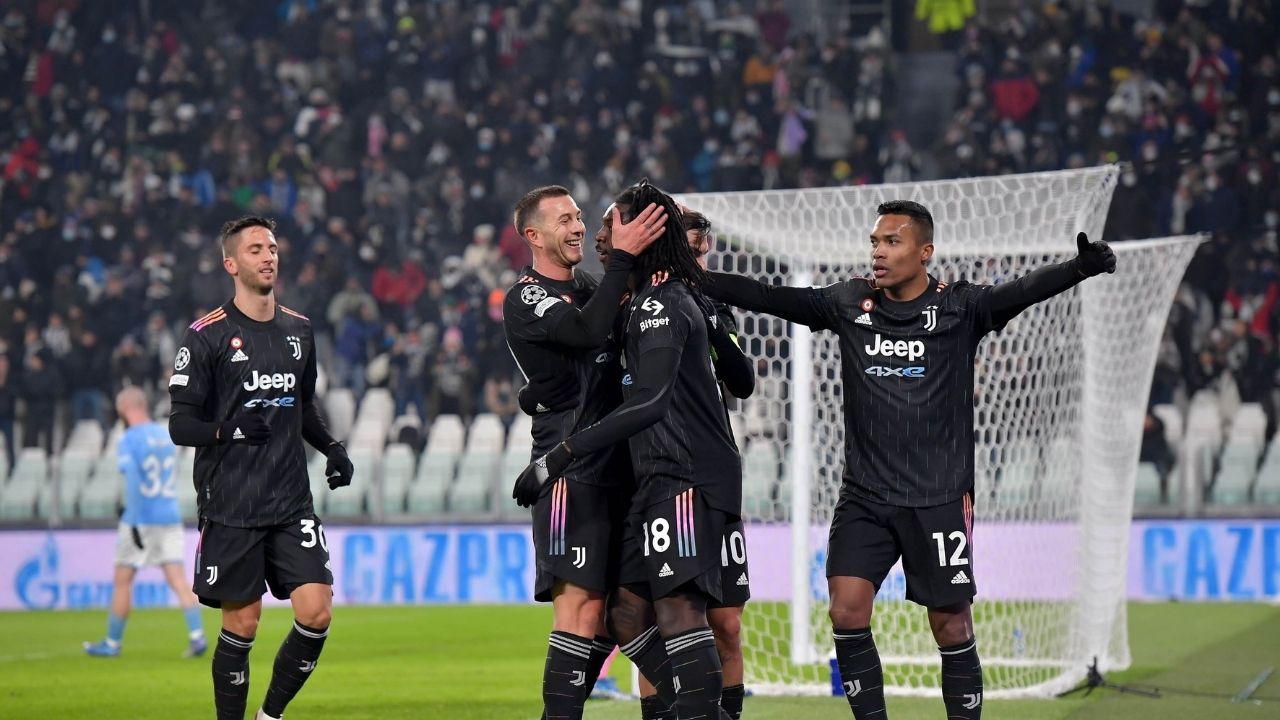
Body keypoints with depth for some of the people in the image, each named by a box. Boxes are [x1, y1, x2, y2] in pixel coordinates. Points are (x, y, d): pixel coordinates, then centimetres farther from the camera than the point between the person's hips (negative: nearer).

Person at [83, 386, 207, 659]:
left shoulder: (129, 440, -10)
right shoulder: (165, 434, 10)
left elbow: (133, 480, -21)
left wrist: (134, 519, -21)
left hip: (141, 520, -5)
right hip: (171, 516, 5)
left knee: (122, 581, 7)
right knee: (177, 579, 1)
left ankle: (112, 643, 16)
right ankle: (196, 635, -14)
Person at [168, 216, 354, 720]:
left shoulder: (298, 330, 13)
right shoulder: (207, 336, -5)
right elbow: (180, 424, -6)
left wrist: (332, 448, 9)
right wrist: (231, 429, -23)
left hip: (292, 504, 4)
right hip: (230, 508, -4)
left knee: (316, 612, -7)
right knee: (242, 625, -2)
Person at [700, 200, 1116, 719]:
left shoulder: (959, 308, -5)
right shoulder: (850, 304, 5)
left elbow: (1024, 291, -20)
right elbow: (766, 297, 3)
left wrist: (1080, 268, -39)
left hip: (939, 498, -3)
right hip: (864, 496, 3)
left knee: (951, 626, 1)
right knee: (847, 611, -9)